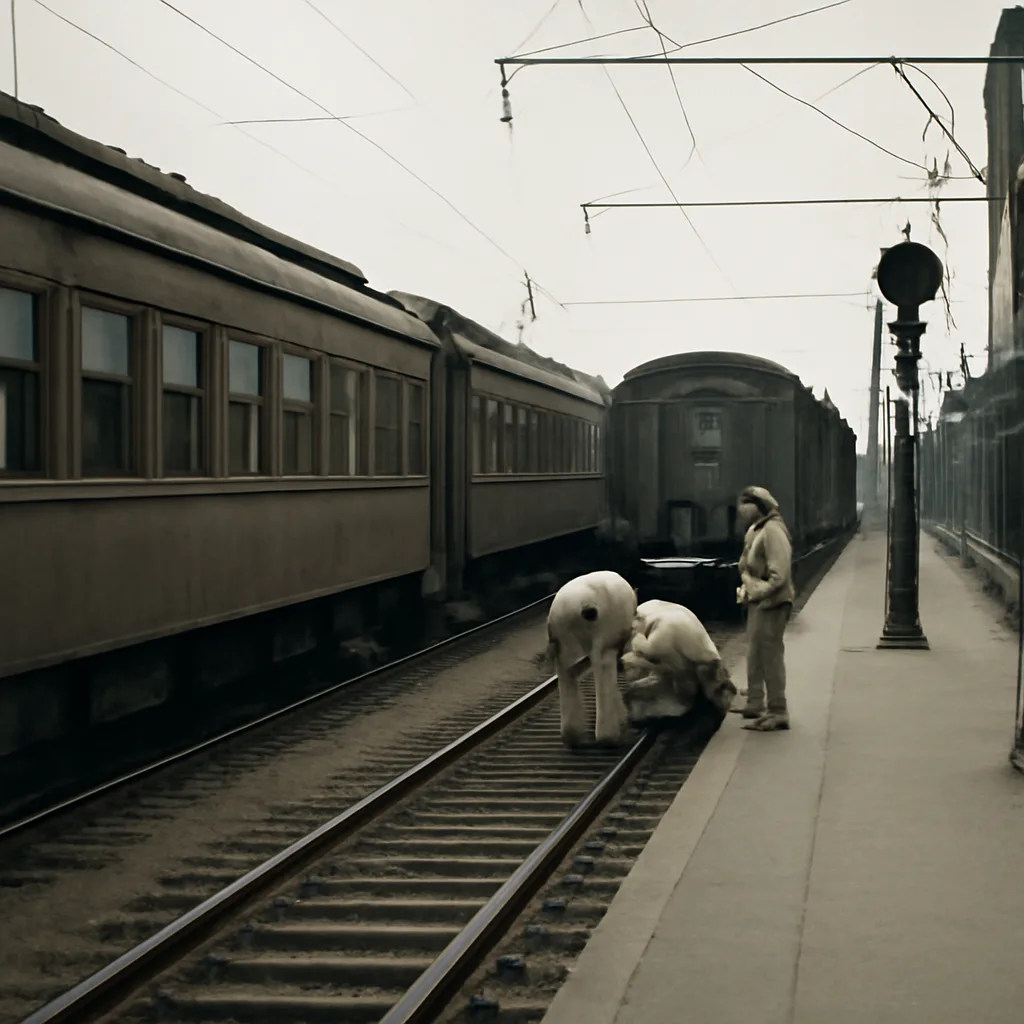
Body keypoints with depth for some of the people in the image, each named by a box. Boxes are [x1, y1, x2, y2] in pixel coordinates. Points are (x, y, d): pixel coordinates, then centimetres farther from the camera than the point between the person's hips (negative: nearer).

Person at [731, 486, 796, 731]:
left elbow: (779, 574, -23)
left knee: (770, 655, -9)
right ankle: (755, 704, 31)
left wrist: (759, 591, -20)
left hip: (770, 602, -11)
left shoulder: (773, 531, -18)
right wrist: (746, 589, 14)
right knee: (754, 654, 19)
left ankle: (778, 712, -6)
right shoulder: (754, 531, 14)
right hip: (757, 601, 11)